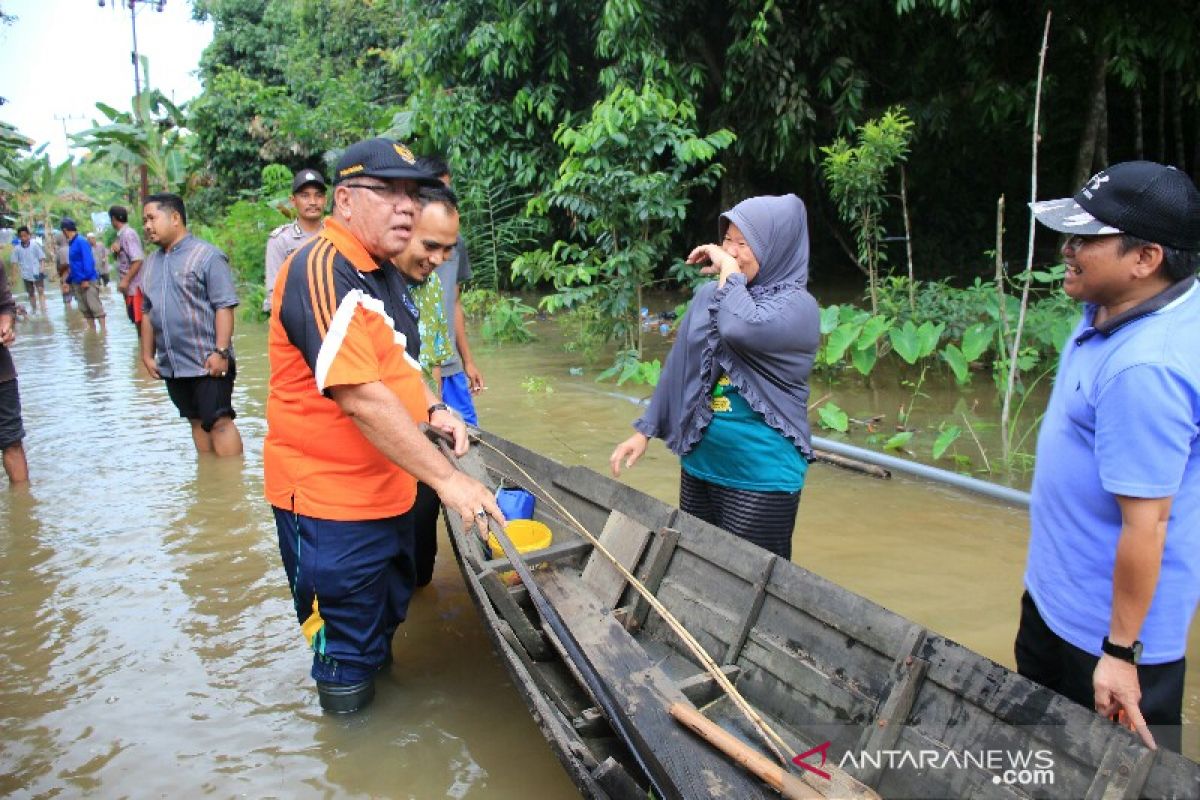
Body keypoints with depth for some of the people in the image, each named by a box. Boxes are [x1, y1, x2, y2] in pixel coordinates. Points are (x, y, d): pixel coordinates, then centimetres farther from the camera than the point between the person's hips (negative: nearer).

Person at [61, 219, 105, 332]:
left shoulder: (81, 242, -11)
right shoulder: (71, 243, 14)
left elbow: (88, 261, -17)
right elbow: (73, 265, 17)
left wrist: (86, 279, -20)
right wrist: (69, 280, 17)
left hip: (88, 281, -9)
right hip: (77, 282, 9)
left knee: (95, 306, -9)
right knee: (84, 308, 10)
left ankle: (103, 329, -7)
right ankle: (92, 329, 15)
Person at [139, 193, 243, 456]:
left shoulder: (207, 256, -8)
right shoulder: (151, 262, 14)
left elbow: (225, 306, -14)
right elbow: (147, 312, 19)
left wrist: (221, 351, -20)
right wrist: (148, 354, 15)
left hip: (208, 363, -7)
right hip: (171, 364, 7)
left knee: (219, 422, -6)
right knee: (197, 422, 13)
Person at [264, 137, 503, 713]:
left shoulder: (384, 272, 9)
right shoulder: (323, 269, -23)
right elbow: (360, 397, -31)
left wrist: (432, 409, 4)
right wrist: (446, 478, -29)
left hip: (387, 489, 9)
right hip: (330, 501, -9)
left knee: (386, 622, 28)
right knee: (347, 666, 8)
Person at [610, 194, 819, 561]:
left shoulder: (797, 306, -14)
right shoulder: (710, 294, 5)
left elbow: (740, 328, -35)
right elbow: (678, 365, 11)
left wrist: (729, 270, -19)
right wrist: (645, 430, 11)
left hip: (761, 477, -6)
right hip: (699, 466, 6)